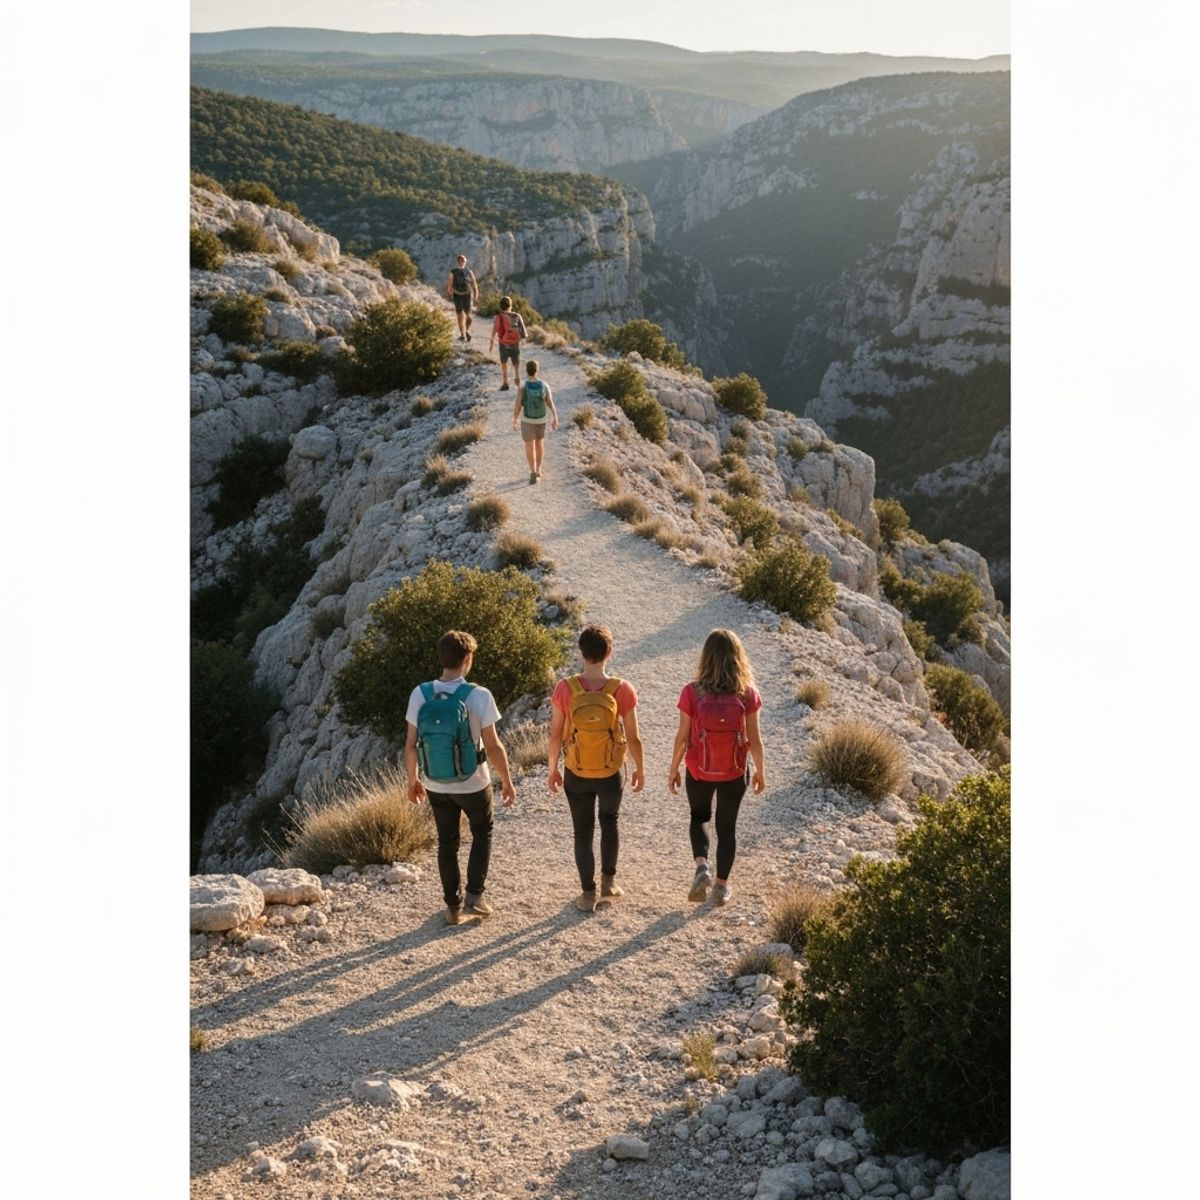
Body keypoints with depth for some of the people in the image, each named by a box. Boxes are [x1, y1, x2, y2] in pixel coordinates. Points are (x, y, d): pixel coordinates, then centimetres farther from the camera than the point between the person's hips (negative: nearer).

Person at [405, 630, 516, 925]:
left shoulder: (420, 695, -10)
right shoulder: (478, 696, -20)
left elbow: (411, 745, -4)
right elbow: (493, 747, -15)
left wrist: (412, 779, 12)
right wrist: (507, 781, -1)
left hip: (435, 785, 3)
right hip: (472, 784, -3)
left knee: (447, 842, 20)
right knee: (482, 833, 23)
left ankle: (453, 906, 28)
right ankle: (474, 896, 18)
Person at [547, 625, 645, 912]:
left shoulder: (565, 688, -17)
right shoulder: (622, 689, -18)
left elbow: (556, 735, -8)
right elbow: (633, 738, -11)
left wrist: (553, 769, 7)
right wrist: (640, 769, 6)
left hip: (576, 775, 0)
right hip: (611, 774, 0)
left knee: (583, 832, 15)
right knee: (610, 823, 26)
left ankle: (588, 894, 21)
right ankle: (609, 881, 34)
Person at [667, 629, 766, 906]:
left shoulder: (692, 692, -17)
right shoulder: (747, 694, -15)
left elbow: (682, 737, -10)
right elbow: (754, 739, -7)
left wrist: (673, 769, 5)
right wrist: (760, 770, 9)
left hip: (699, 771, 0)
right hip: (733, 774, 0)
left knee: (699, 817, 25)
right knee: (727, 826, 18)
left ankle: (701, 866, 4)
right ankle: (721, 886, 28)